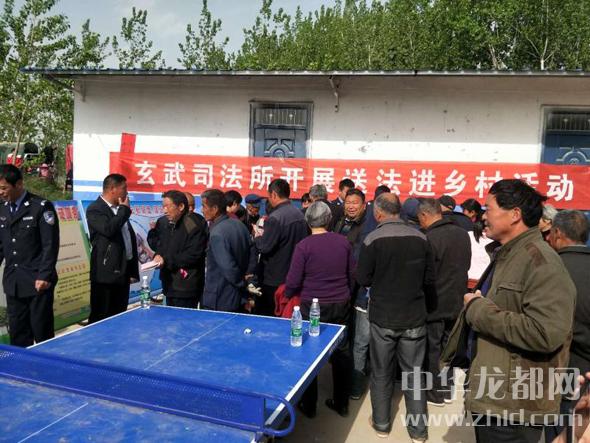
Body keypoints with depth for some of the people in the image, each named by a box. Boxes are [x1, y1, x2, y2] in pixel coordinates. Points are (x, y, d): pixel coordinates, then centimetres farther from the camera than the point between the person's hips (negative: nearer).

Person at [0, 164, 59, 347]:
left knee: (42, 331, 2)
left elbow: (50, 245, -12)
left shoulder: (41, 207, -8)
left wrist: (44, 276, -16)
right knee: (17, 332, 9)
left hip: (38, 282, -6)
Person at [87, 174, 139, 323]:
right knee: (101, 319, -1)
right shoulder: (95, 209, -8)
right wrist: (124, 209, -12)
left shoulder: (120, 210, 16)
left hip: (123, 272, 8)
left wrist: (133, 270, 14)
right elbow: (109, 229, -27)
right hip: (106, 273, -7)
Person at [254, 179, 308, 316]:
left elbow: (264, 248, -22)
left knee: (265, 315, 5)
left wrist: (257, 236, 0)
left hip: (274, 280, -8)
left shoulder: (274, 218, -21)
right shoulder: (299, 214, 5)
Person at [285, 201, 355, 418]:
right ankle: (341, 404, 27)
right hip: (341, 305, 4)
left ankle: (309, 406, 23)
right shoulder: (343, 242, -2)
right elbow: (352, 275, 7)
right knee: (341, 353, 15)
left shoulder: (304, 245, -13)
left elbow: (293, 281, -11)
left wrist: (287, 295, 9)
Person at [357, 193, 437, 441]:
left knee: (381, 373, 14)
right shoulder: (421, 238, -6)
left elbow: (363, 279, -9)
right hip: (415, 317, 3)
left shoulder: (373, 240, -16)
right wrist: (429, 308, 17)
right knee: (414, 373, 14)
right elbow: (429, 280, 2)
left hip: (383, 317, -2)